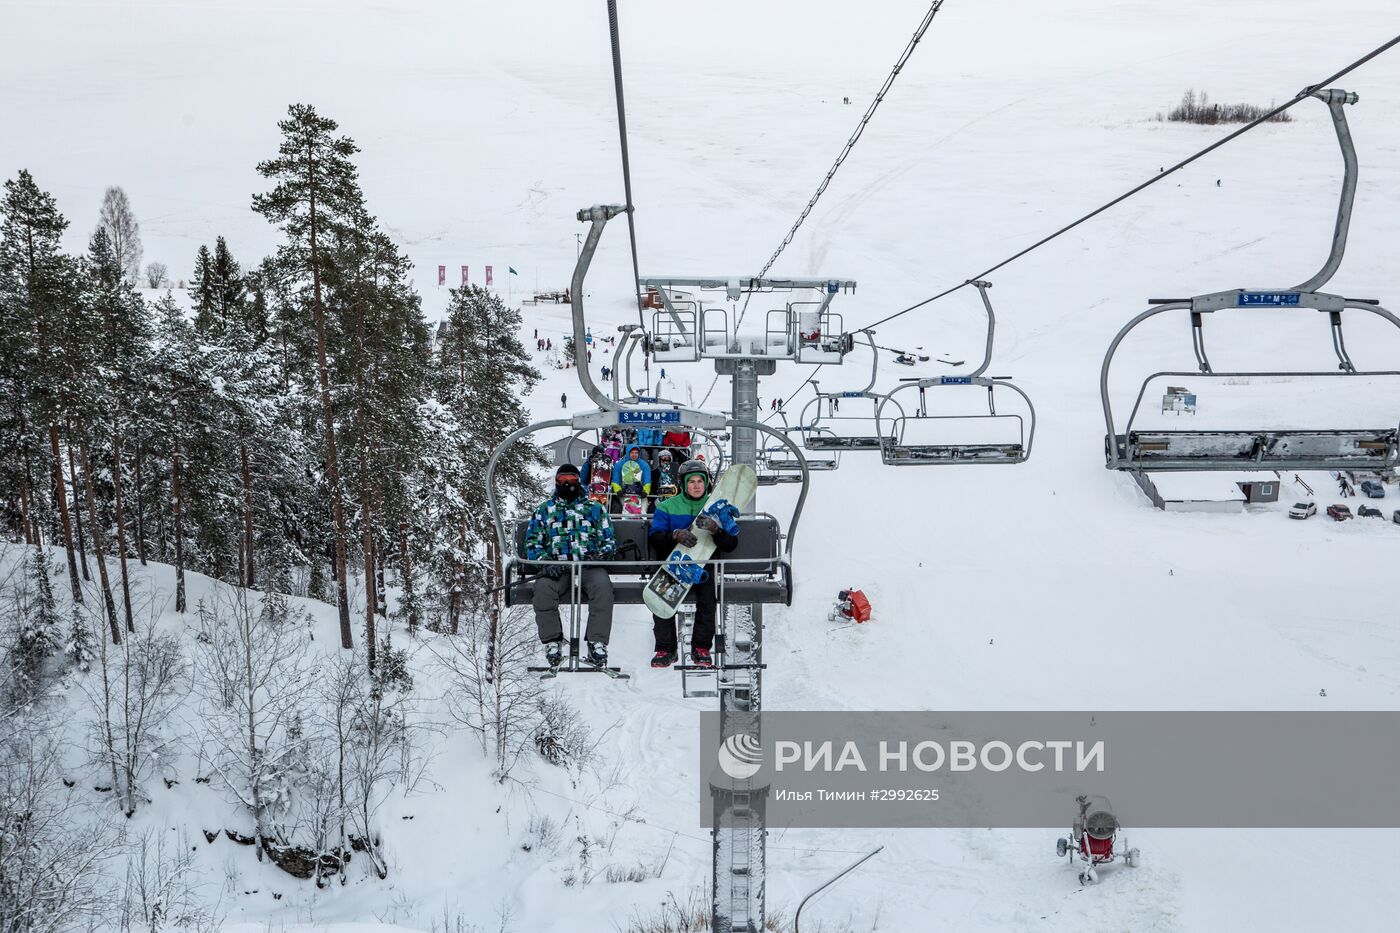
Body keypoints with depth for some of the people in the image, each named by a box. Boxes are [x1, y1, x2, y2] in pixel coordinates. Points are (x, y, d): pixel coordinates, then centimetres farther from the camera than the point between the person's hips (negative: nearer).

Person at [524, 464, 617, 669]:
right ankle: (552, 642, -23)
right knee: (543, 588, -34)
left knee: (602, 586, -35)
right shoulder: (544, 510, 21)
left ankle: (597, 644, -34)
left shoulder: (595, 509, 20)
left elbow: (609, 540, 18)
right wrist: (545, 561, -6)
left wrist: (601, 553, -6)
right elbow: (532, 542, 15)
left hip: (589, 566, 0)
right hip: (556, 567, 1)